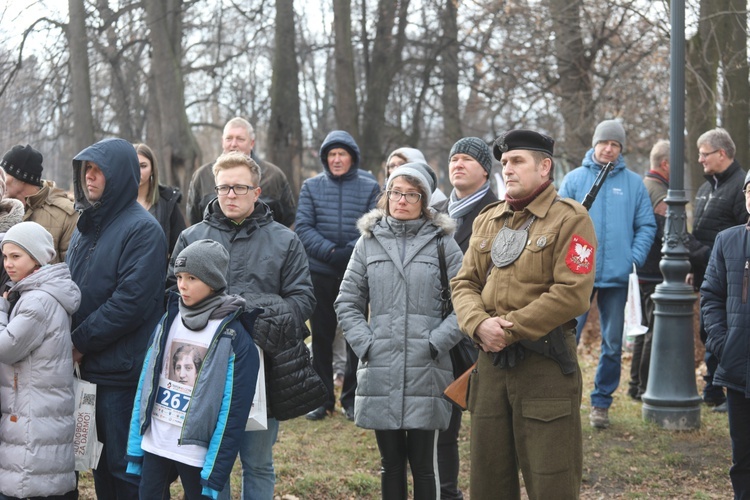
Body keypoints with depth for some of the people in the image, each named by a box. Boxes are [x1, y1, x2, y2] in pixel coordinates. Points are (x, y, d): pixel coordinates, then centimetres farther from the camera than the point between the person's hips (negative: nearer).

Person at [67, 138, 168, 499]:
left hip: (123, 372, -8)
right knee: (101, 467, 15)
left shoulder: (142, 230, -12)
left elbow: (130, 301, -20)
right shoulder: (88, 224, 12)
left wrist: (80, 342, -15)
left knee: (125, 469, 0)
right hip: (88, 366, 8)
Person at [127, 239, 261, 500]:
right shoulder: (168, 322, 5)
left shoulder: (235, 337, -10)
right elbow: (146, 385, 8)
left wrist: (216, 475, -14)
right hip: (154, 446, 5)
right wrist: (134, 448, 5)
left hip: (197, 454, -5)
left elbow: (233, 412, -11)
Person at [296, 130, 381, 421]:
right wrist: (330, 251, -16)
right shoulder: (311, 187, 6)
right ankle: (322, 399, 17)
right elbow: (302, 227, -2)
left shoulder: (370, 188, 4)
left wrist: (350, 252, -19)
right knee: (321, 336, 7)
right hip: (321, 273, 1)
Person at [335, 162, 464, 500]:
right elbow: (347, 301, 9)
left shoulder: (443, 244, 3)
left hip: (426, 371, -2)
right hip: (380, 372, 2)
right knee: (390, 462, 10)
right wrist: (364, 343, -3)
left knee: (423, 463, 2)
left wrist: (437, 342, -11)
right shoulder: (369, 242, 9)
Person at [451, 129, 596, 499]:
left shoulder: (570, 219, -6)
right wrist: (479, 324, -10)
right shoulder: (487, 220, 14)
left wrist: (510, 330, -15)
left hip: (546, 364, -6)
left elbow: (572, 294, -15)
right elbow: (464, 283, 12)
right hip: (491, 360, 6)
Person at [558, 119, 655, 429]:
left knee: (613, 344, 8)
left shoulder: (634, 183, 6)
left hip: (617, 276, 2)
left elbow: (646, 226, 6)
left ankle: (601, 402, 20)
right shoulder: (575, 179, 3)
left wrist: (635, 258, -7)